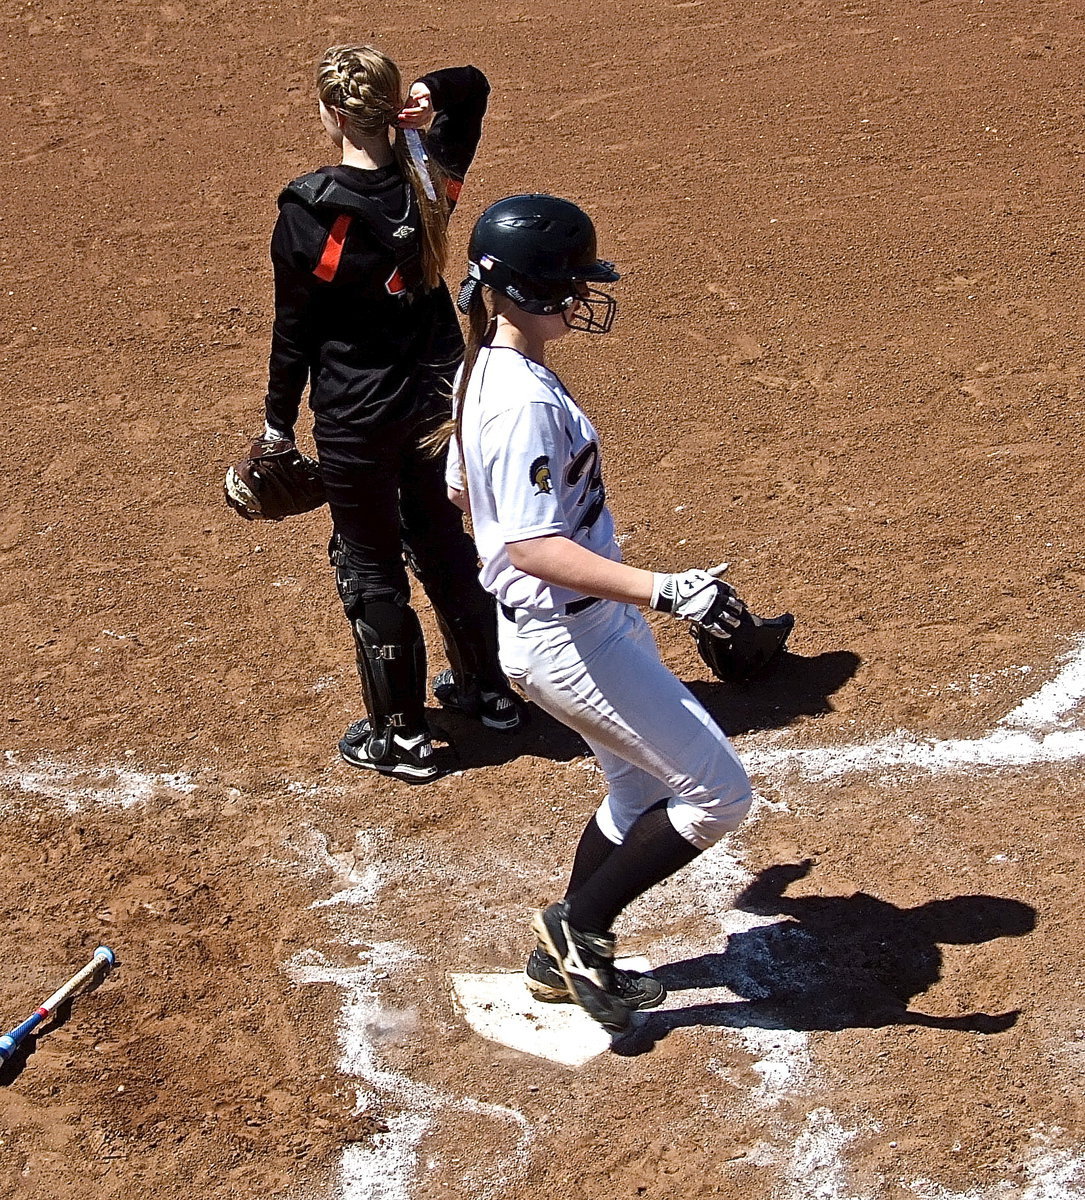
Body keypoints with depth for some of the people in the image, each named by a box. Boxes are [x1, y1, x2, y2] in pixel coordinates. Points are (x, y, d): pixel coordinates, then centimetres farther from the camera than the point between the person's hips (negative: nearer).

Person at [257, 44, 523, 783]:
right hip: (436, 397, 6)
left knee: (371, 569, 8)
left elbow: (295, 332, -11)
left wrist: (279, 422, 1)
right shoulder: (430, 179, -3)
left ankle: (401, 737, 18)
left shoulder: (309, 210, -18)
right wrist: (427, 98, -7)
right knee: (442, 542, 23)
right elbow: (472, 85, 15)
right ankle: (487, 690, 37)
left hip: (355, 418, -6)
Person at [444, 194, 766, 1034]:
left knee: (643, 790, 24)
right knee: (717, 794, -2)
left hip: (564, 628, 11)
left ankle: (567, 960, 37)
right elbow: (532, 547, -32)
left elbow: (461, 487, 18)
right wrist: (663, 590, -38)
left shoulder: (484, 372, 5)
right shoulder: (527, 400, -25)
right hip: (572, 639, -11)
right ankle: (578, 927, 12)